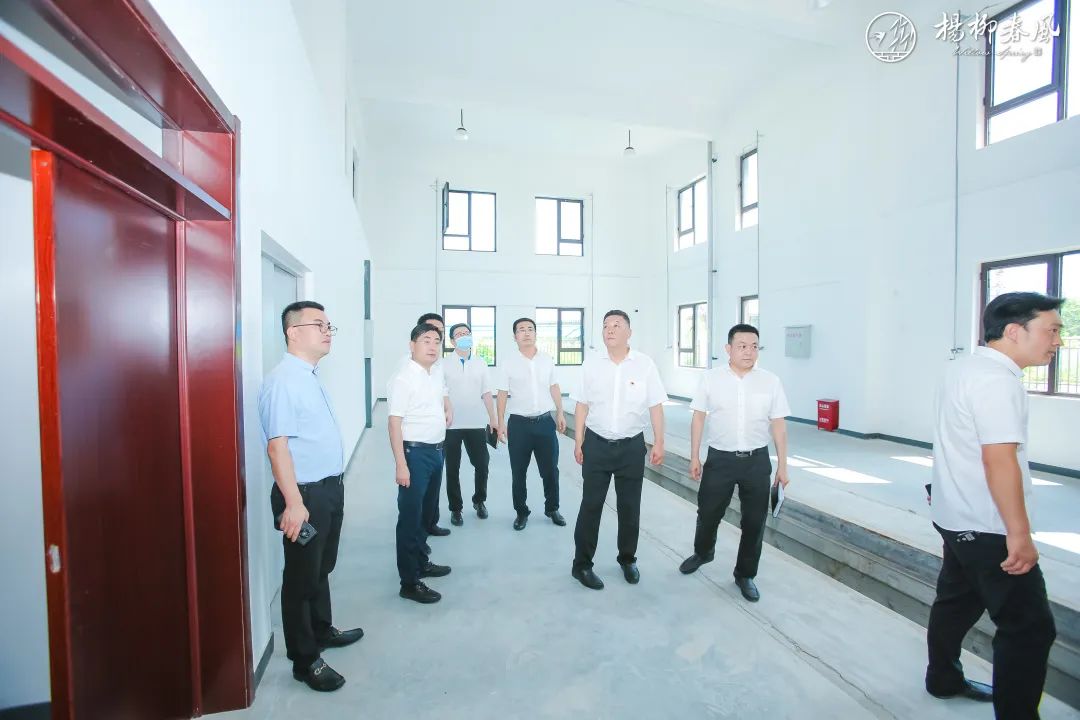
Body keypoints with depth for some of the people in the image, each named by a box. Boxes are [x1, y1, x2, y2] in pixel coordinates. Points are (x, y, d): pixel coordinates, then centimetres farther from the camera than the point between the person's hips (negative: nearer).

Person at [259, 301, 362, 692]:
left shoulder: (311, 377, 9)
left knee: (322, 568, 24)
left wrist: (329, 488, 19)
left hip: (329, 488, 9)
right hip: (305, 494, -9)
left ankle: (322, 630, 45)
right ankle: (305, 660, 27)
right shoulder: (282, 380, -20)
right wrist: (294, 502, -25)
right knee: (302, 576, 9)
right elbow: (277, 445, -24)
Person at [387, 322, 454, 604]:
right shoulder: (404, 379, -16)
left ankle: (421, 562, 38)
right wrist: (401, 464, -22)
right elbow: (394, 423, -19)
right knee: (410, 517, 2)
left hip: (436, 451, 8)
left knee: (427, 513, 20)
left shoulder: (437, 375, 8)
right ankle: (409, 582, 14)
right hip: (415, 453, -8)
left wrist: (445, 412, 11)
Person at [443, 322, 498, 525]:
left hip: (477, 423, 2)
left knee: (482, 465, 9)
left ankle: (479, 501, 34)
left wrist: (493, 419, 4)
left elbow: (486, 393, 6)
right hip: (452, 425, -2)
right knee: (453, 469, 9)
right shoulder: (445, 365, -3)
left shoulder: (480, 363, 4)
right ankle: (455, 508, 26)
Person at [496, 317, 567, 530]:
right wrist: (501, 422, -4)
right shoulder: (509, 362, -4)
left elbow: (554, 387, 12)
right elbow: (503, 393, -2)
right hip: (518, 423, -2)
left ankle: (552, 508, 31)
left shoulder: (547, 359, 4)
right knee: (518, 473, 9)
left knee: (550, 469, 10)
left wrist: (560, 414, 9)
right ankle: (521, 512, 26)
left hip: (545, 421, 2)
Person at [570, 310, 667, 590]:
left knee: (629, 507, 15)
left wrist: (659, 443, -5)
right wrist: (578, 442, 1)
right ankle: (581, 565, 24)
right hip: (597, 444, 0)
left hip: (632, 446, 0)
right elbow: (582, 405, 2)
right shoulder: (591, 363, -3)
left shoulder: (645, 364, -6)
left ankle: (628, 560, 37)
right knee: (590, 506, 8)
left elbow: (655, 406, -3)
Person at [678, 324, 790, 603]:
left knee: (754, 521, 11)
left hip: (757, 460, 1)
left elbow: (778, 424, 1)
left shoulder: (771, 381, -3)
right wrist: (694, 457, 0)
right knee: (708, 514, 13)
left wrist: (783, 465, 0)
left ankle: (745, 575, 32)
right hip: (720, 458, 0)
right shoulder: (710, 379, -5)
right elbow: (698, 417, -1)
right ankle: (702, 552, 44)